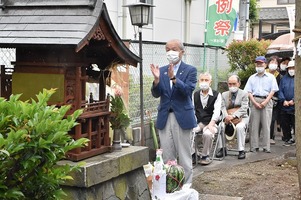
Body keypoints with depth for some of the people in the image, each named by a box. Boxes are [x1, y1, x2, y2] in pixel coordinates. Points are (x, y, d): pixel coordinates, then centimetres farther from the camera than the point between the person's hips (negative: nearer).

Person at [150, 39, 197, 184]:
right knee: (166, 157, 9)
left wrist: (174, 78, -29)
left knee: (184, 156, 3)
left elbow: (188, 90, -15)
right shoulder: (161, 71, 10)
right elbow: (156, 94, 3)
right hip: (164, 118, 4)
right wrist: (157, 79, -16)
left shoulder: (190, 70, -1)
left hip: (182, 118, -3)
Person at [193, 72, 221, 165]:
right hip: (197, 122, 3)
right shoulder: (195, 94, 14)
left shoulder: (216, 95, 3)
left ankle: (205, 156, -12)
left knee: (207, 133, -36)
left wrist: (211, 124, -23)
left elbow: (217, 111, -8)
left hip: (210, 122, -3)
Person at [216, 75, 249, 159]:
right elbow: (223, 107, -1)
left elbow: (243, 108, -11)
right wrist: (226, 116, -25)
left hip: (241, 117, -3)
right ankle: (222, 148, -13)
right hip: (227, 118, 3)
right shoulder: (224, 94, 12)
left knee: (239, 127, -35)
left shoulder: (244, 94, 1)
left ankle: (241, 150, -25)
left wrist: (233, 116, -27)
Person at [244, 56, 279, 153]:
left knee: (266, 125, -5)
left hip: (266, 101, -2)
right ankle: (254, 146, 1)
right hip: (254, 101, 2)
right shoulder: (252, 78, 16)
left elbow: (273, 91, 2)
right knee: (254, 125, -1)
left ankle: (266, 147, -4)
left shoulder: (270, 77, 11)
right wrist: (255, 103, -6)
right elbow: (248, 92, 8)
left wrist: (265, 102, -10)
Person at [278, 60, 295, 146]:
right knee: (284, 124, 9)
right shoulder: (284, 78, 11)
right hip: (284, 107, 4)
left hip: (295, 106, -4)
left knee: (295, 124, -3)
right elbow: (280, 91, 7)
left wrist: (293, 100, -15)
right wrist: (284, 100, -8)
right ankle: (288, 139, 23)